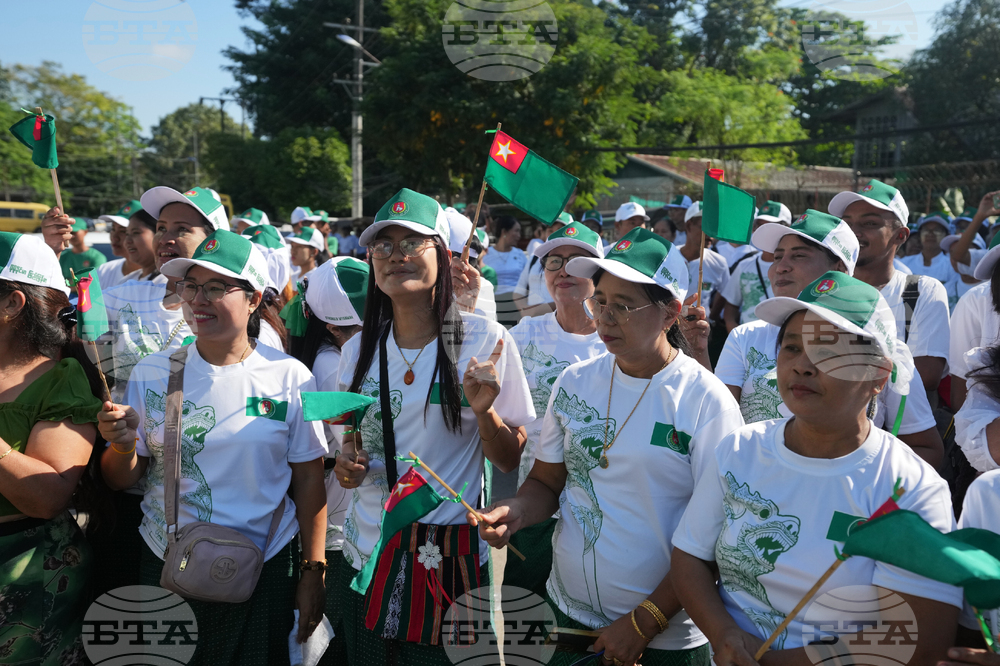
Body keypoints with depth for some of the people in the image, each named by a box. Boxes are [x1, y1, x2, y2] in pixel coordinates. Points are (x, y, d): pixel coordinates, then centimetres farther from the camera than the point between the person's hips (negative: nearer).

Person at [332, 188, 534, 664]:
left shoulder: (485, 341, -11)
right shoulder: (360, 349, 2)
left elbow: (511, 460, -7)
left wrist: (483, 411, -24)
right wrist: (348, 461, -6)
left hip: (449, 558, -4)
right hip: (365, 555, 4)